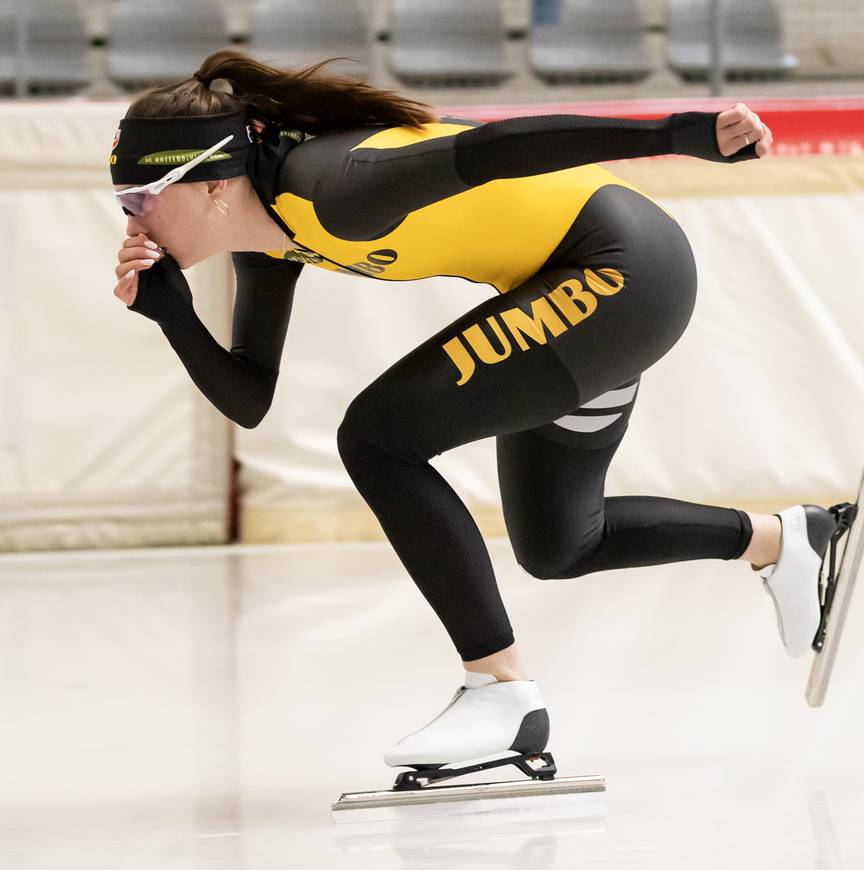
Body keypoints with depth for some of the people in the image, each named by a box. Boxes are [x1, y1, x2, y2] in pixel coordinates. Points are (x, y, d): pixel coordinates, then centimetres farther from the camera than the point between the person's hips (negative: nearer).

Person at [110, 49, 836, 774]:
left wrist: (684, 135, -42)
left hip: (626, 269, -10)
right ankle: (783, 540, 41)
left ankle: (504, 690, -10)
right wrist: (171, 314, -10)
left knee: (377, 438, -16)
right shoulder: (270, 234, 2)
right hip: (588, 283, 10)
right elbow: (250, 403, 6)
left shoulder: (328, 190, -26)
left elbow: (497, 147, -35)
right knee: (554, 547, 22)